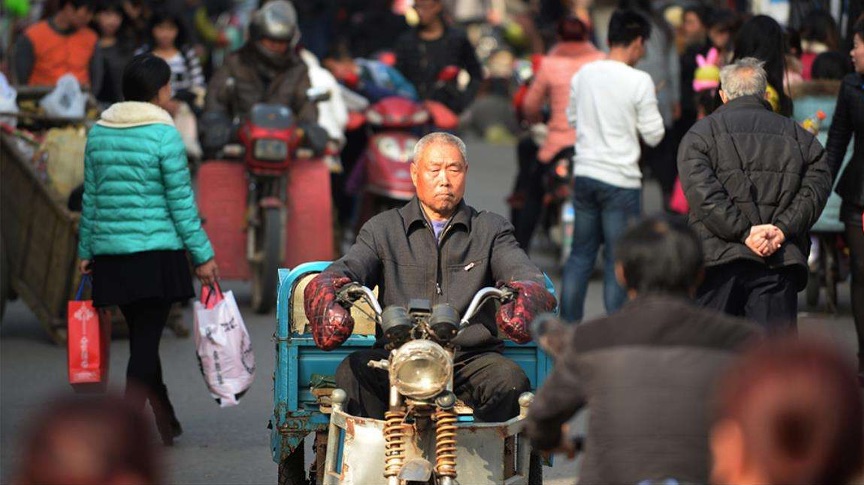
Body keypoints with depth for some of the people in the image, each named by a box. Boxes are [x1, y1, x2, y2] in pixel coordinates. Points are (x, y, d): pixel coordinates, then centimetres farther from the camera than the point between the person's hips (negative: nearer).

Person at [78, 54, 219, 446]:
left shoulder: (99, 132, 7)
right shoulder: (164, 133, -9)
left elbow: (91, 197, 11)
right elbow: (181, 201, -8)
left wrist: (86, 250, 19)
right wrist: (203, 255, -2)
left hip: (111, 252, 5)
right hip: (156, 251, -5)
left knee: (142, 336, 15)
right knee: (146, 340, -2)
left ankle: (167, 424, 25)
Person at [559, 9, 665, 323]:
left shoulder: (584, 74, 2)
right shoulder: (639, 81, -13)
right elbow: (654, 135, -9)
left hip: (584, 174, 5)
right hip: (621, 179, -5)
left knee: (581, 253, 14)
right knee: (618, 260, 2)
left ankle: (568, 325, 14)